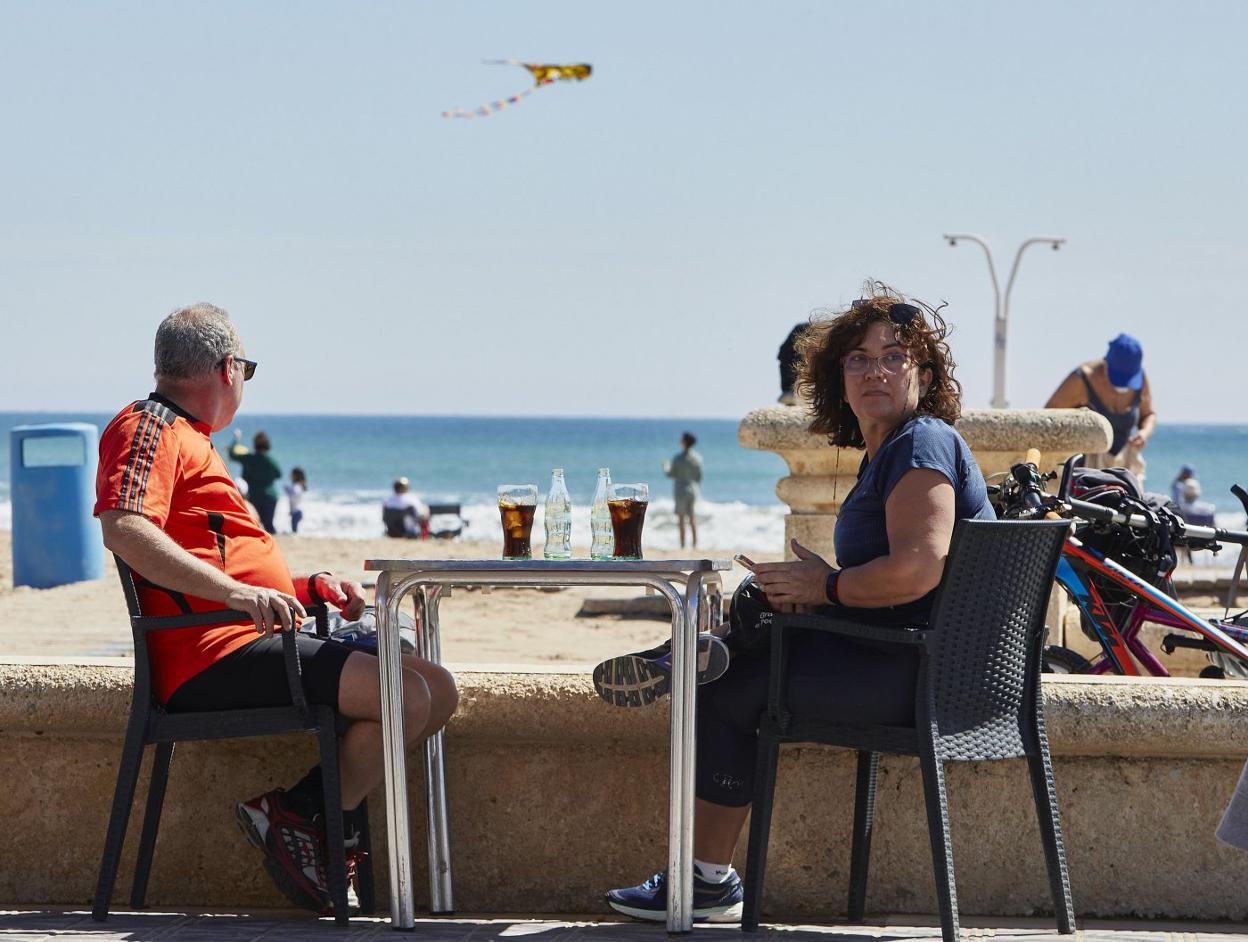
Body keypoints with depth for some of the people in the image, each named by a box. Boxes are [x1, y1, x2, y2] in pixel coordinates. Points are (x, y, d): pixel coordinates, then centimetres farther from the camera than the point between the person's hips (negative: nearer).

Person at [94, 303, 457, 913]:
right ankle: (305, 817, -7)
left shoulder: (188, 439, 30)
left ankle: (314, 813, -1)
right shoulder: (147, 428, -3)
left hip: (257, 641, 11)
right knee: (405, 697, -23)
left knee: (438, 691, 4)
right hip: (214, 655, -11)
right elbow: (123, 529, -23)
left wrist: (308, 586, 18)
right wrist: (235, 592, -31)